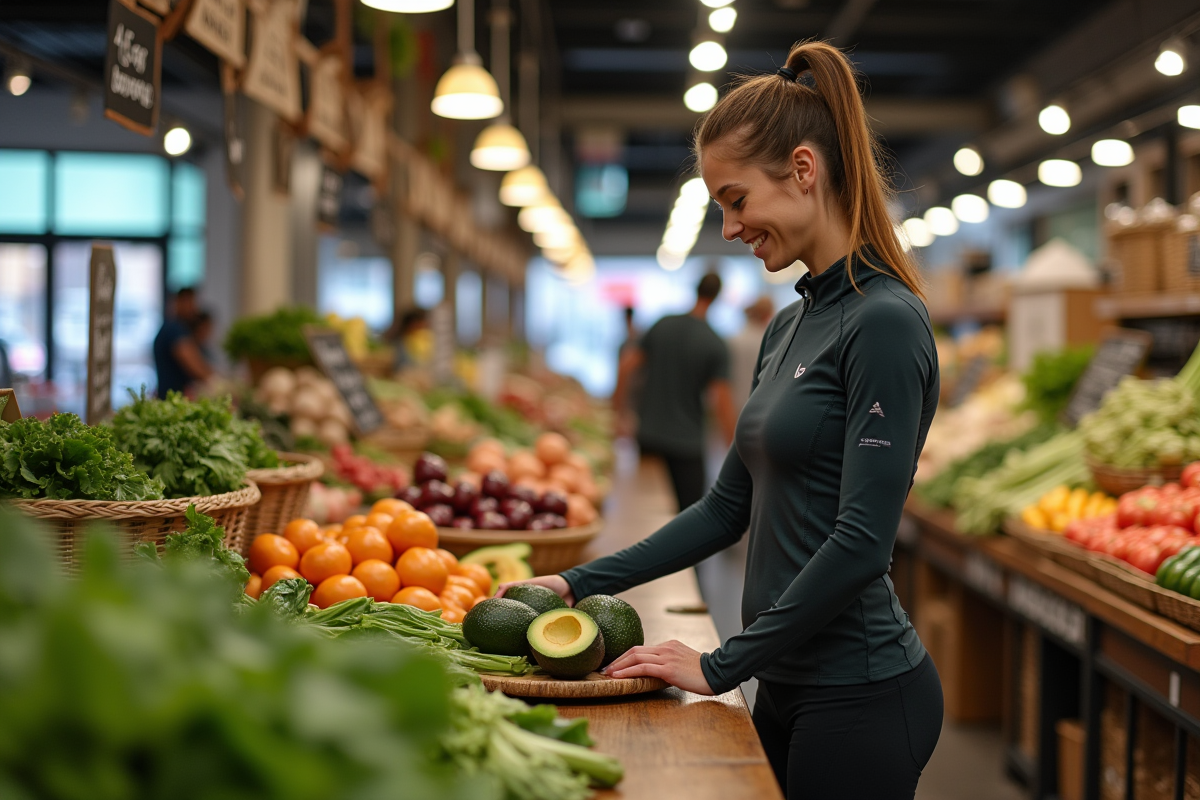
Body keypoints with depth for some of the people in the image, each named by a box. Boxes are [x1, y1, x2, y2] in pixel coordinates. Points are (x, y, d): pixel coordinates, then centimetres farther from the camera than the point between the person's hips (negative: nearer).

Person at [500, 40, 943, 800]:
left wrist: (721, 666, -15)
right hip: (793, 686, 8)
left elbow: (861, 540, -21)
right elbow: (731, 506, 15)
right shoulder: (790, 325, 11)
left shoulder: (884, 323, -17)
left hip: (860, 698, -8)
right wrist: (583, 583, 11)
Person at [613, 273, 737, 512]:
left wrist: (619, 409, 16)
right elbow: (723, 405, -14)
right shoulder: (715, 345, -10)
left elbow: (626, 367, 3)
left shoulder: (662, 325, 2)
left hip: (648, 436, 4)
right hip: (687, 443, -4)